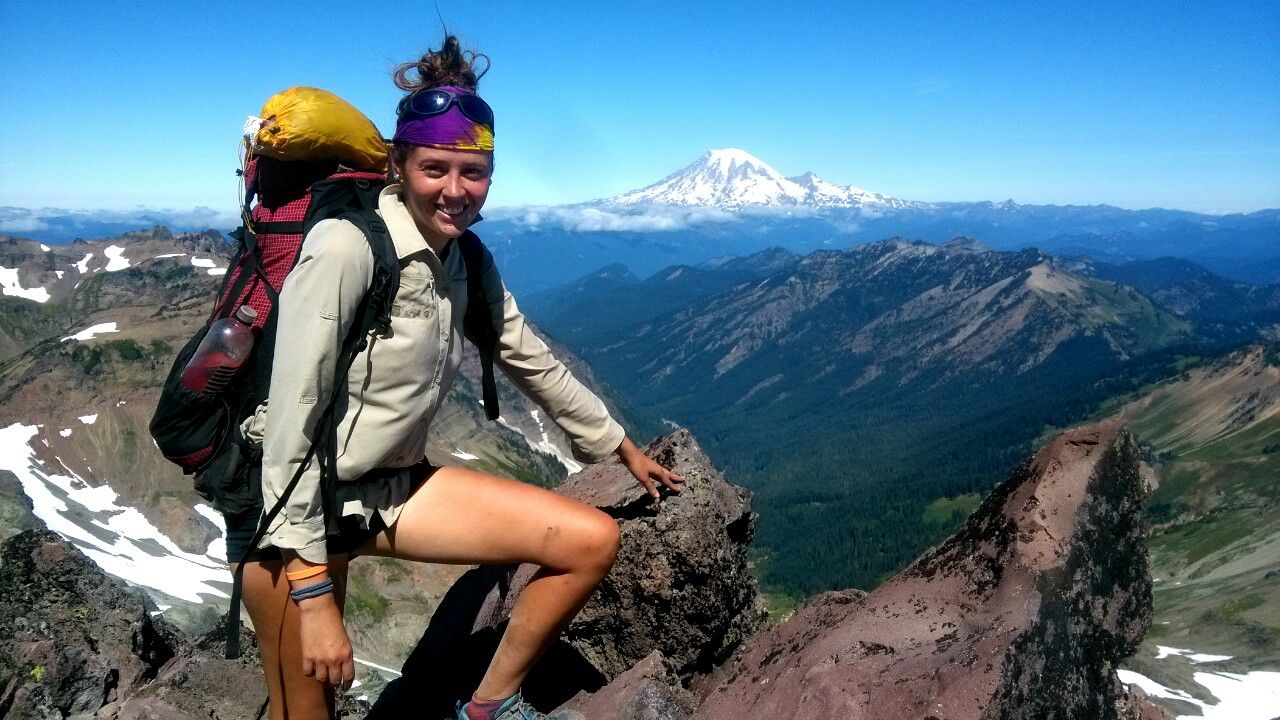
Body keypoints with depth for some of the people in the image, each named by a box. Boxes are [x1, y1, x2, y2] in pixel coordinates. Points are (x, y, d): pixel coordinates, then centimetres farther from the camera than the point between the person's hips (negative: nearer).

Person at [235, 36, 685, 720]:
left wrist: (623, 448, 22)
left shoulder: (469, 265, 1)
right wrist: (312, 592, -23)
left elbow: (536, 364, 13)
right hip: (296, 506, -6)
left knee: (594, 540, 0)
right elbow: (291, 421, -23)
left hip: (395, 486, 7)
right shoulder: (346, 246, -21)